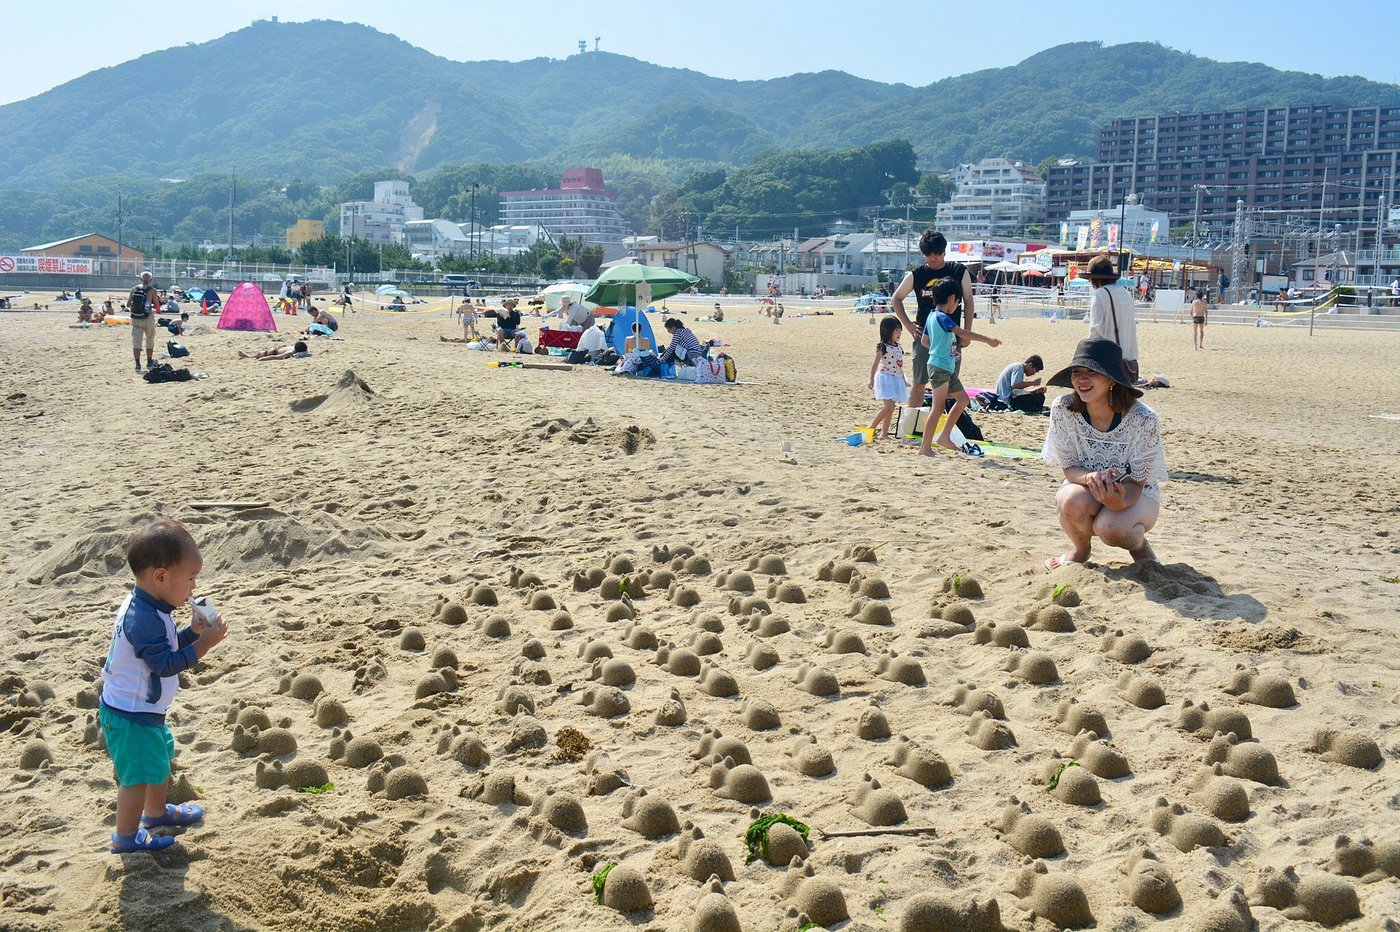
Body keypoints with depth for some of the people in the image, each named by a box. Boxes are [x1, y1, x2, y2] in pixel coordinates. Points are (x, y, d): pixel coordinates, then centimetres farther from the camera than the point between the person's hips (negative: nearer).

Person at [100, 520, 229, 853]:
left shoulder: (144, 607, 2)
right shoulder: (145, 620, -31)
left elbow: (166, 646, 12)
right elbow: (165, 665, -32)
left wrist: (192, 632, -3)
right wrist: (204, 643, -30)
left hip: (143, 710, 11)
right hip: (131, 716, -11)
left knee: (162, 757, 26)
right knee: (139, 774, 0)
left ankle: (156, 812, 46)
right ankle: (126, 837, 15)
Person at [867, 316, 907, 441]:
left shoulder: (899, 347, 12)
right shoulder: (883, 347, -11)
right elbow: (875, 364, -12)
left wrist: (904, 381, 21)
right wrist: (872, 380, -19)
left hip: (896, 380, 8)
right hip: (885, 378, -8)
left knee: (891, 408, 7)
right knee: (887, 406, -16)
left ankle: (884, 433, 12)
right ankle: (871, 428, -8)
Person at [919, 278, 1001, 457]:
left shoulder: (932, 316, 13)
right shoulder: (942, 317, -16)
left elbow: (924, 341, 22)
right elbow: (962, 333, -27)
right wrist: (988, 340, -28)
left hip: (948, 368, 10)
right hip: (939, 367, -10)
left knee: (962, 399, 14)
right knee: (938, 407, -9)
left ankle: (944, 436, 17)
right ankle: (925, 447, -6)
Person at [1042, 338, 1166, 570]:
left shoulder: (1142, 419, -24)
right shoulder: (1063, 409, -18)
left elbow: (1136, 482, -20)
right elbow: (1070, 468, -12)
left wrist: (1119, 500, -44)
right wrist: (1090, 478, -37)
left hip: (1133, 493, -2)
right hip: (1086, 488, 2)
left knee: (1110, 527, -34)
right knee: (1073, 502, -34)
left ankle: (1139, 545, 4)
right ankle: (1080, 550, 1)